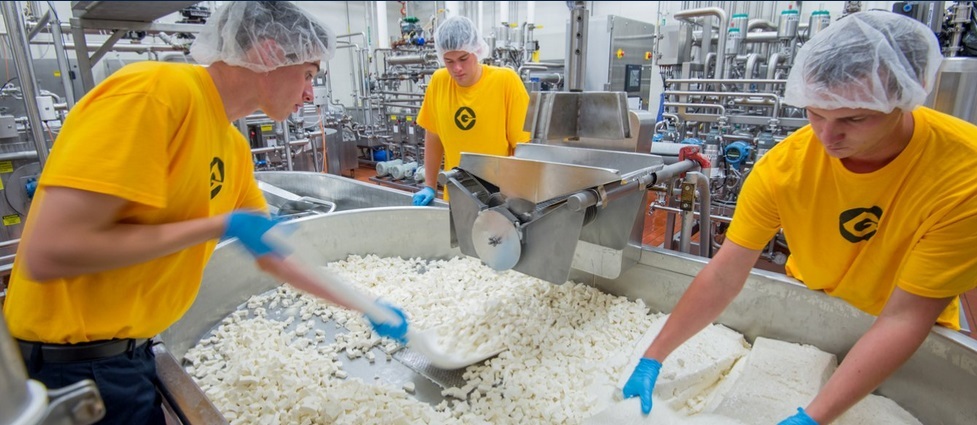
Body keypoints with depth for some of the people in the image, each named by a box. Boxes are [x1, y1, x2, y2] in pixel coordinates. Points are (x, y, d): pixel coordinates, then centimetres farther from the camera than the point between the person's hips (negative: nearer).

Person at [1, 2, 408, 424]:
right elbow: (48, 254, -27)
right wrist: (221, 227, -21)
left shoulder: (234, 147, 2)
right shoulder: (156, 90, -22)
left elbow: (272, 254, 10)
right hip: (77, 359, -7)